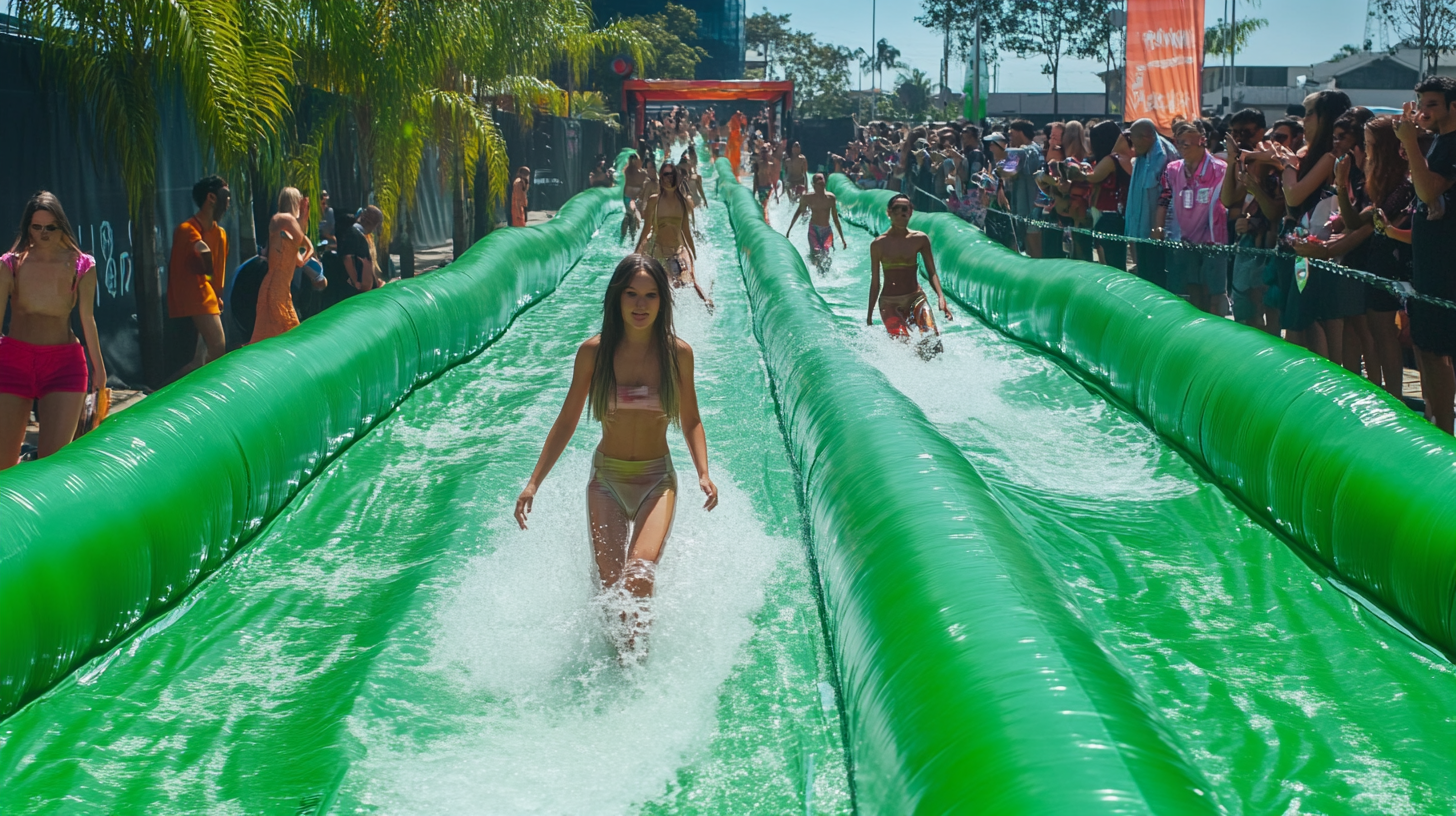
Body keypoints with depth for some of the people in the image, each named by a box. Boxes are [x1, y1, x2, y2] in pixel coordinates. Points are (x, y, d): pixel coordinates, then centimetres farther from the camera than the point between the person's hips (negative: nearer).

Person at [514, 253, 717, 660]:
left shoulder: (677, 353, -4)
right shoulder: (594, 351, -5)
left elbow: (690, 422, 8)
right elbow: (567, 422, 4)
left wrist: (703, 474, -9)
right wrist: (534, 482, -1)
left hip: (657, 478, -1)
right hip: (606, 477, 1)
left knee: (640, 571, -24)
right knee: (608, 582, -6)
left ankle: (636, 654, -11)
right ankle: (613, 661, 21)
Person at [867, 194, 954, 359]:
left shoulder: (920, 239, 4)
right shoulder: (878, 244, 2)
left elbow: (931, 273, 5)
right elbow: (875, 282, 8)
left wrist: (941, 297, -13)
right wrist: (869, 315, 10)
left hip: (915, 298, 1)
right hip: (889, 303, -1)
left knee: (932, 338, -21)